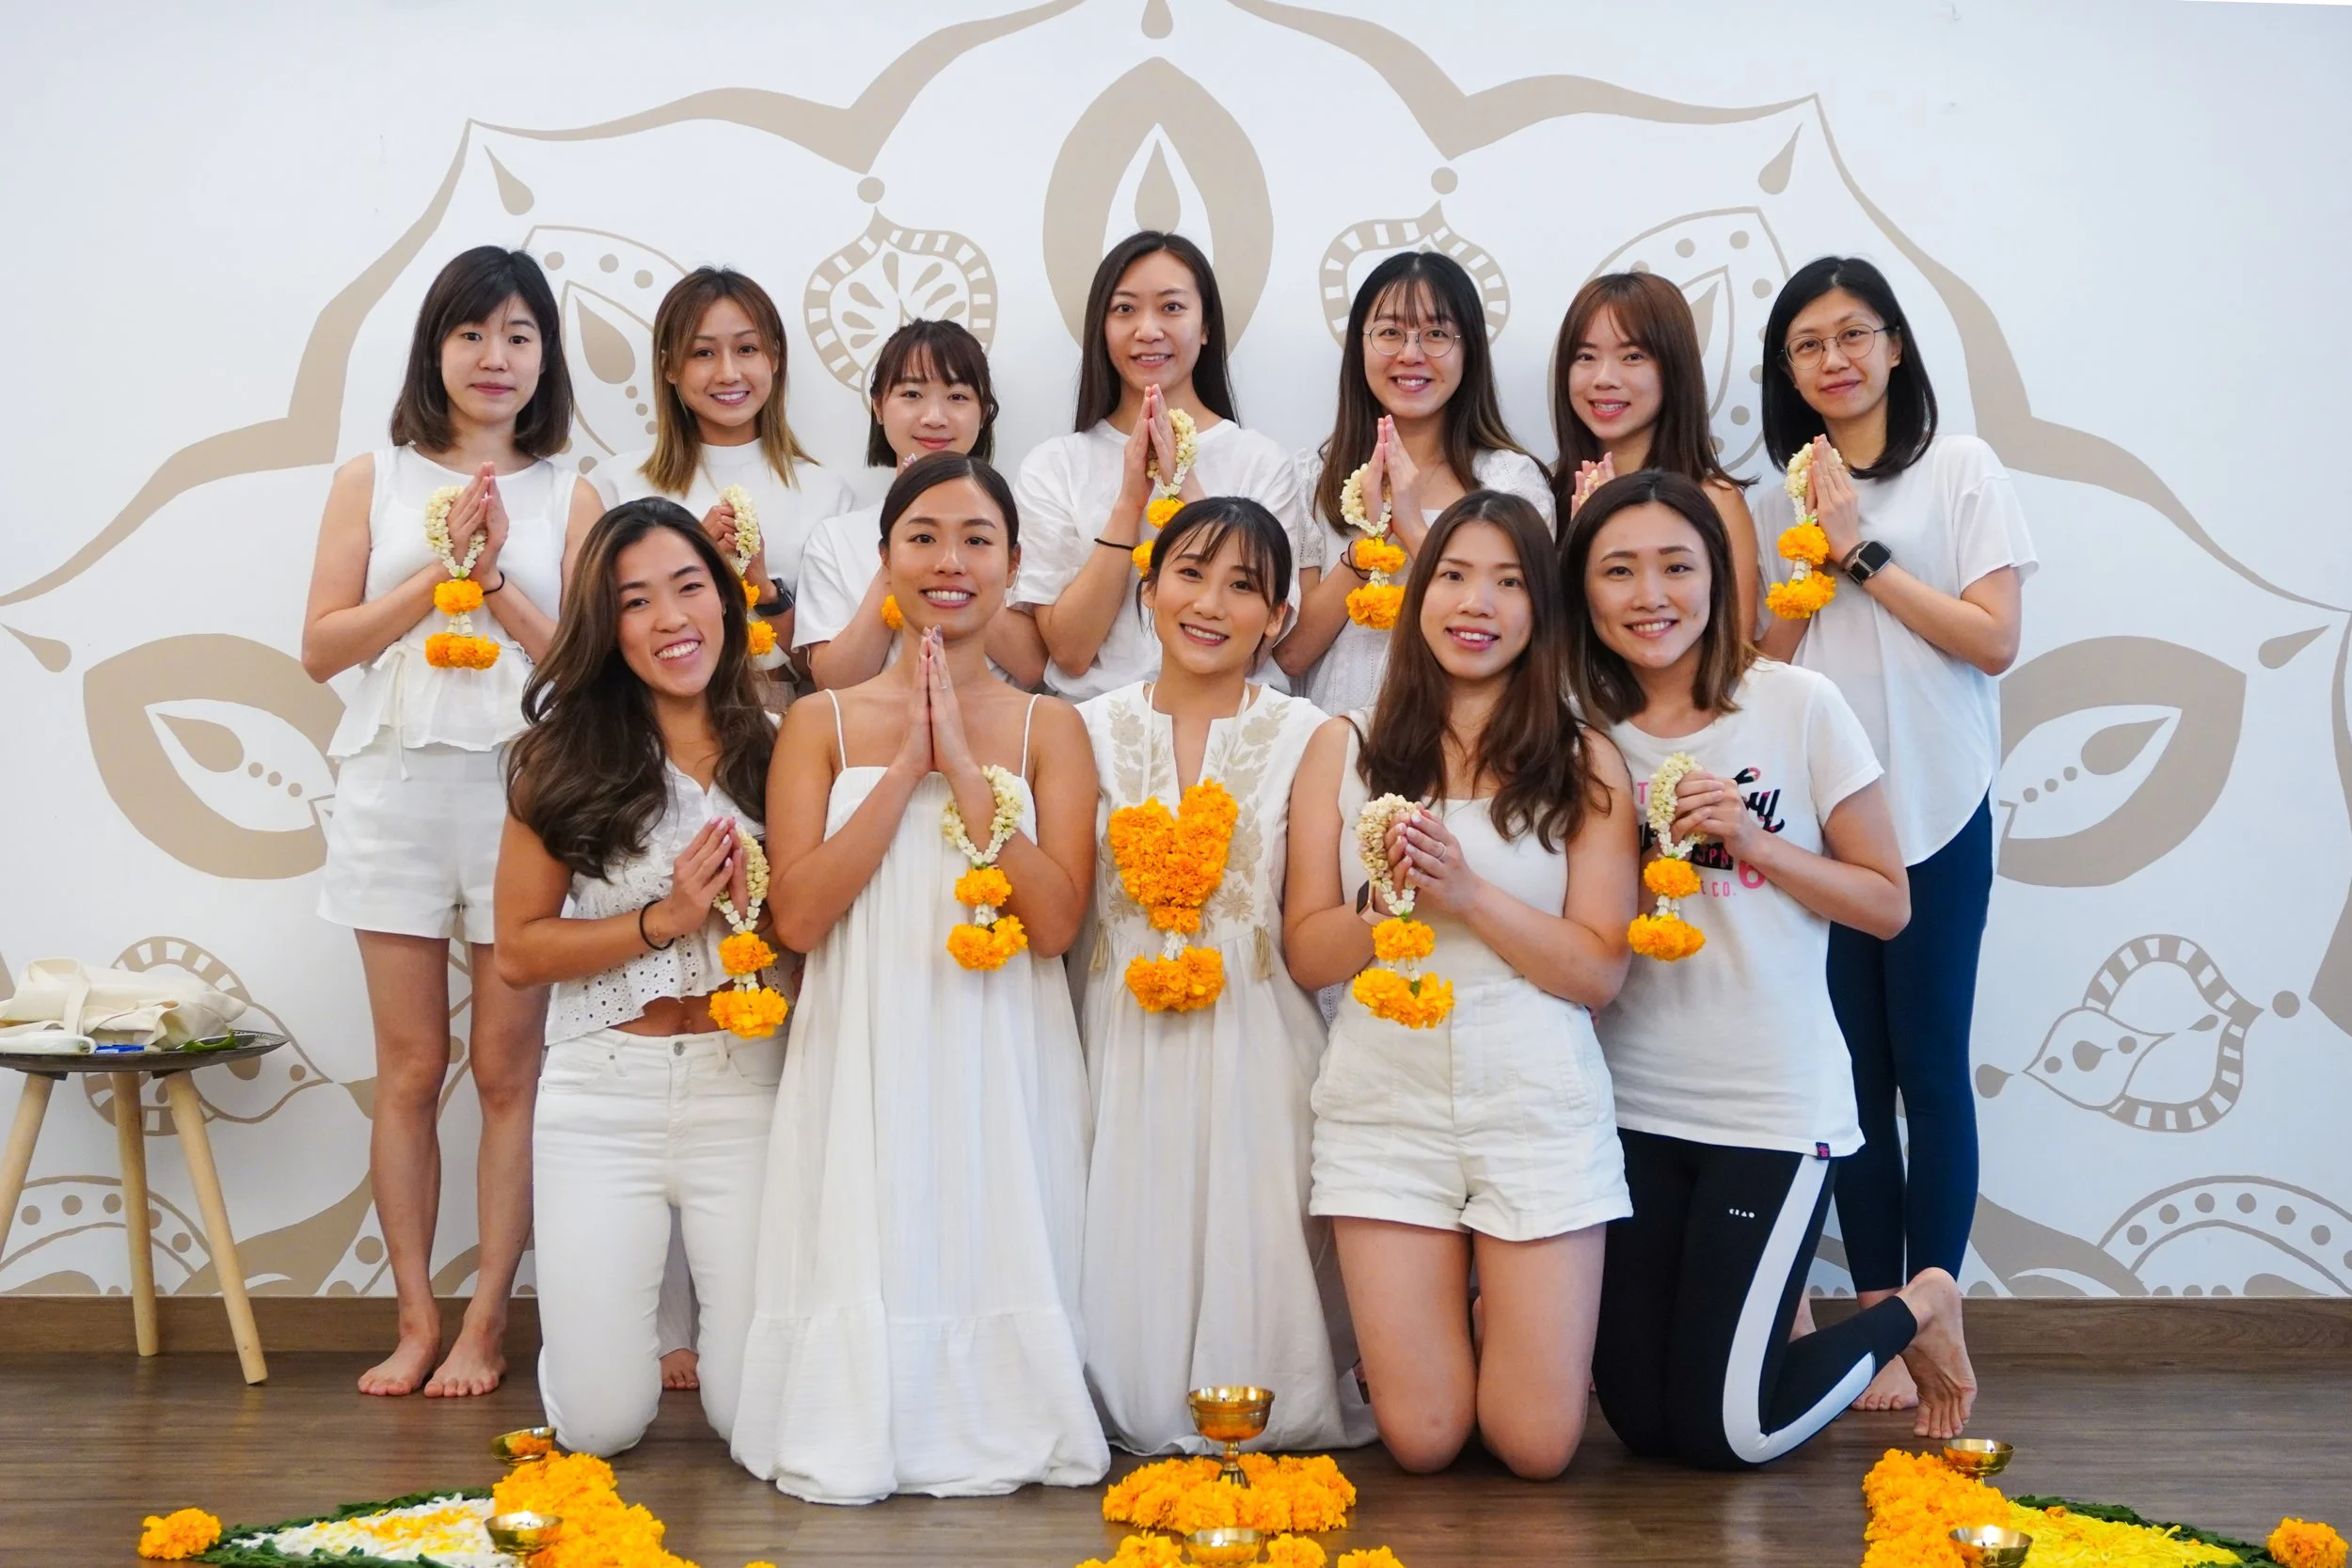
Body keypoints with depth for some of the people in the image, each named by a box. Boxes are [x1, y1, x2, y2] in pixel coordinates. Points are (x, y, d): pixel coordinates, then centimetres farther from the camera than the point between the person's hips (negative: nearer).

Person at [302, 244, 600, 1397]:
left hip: (523, 794, -1)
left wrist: (496, 577, -11)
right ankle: (415, 1321, 15)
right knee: (410, 1069, 5)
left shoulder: (567, 498, 6)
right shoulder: (373, 481, 8)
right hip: (398, 793, 1)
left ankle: (483, 1324, 12)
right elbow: (322, 646, 1)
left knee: (507, 1069, 2)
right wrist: (440, 568, -8)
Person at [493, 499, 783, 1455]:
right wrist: (663, 920, -13)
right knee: (599, 1424, 1)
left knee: (754, 1414, 0)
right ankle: (612, 1293, 34)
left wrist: (756, 907, -14)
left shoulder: (777, 749, 1)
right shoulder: (566, 757, -1)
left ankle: (717, 1283, 33)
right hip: (603, 1099, 0)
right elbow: (517, 951, -2)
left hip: (745, 1095, 1)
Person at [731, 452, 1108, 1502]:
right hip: (863, 1062, 0)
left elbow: (1056, 923, -7)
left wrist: (965, 767, -12)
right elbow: (797, 915, -7)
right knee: (870, 1261, -6)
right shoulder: (823, 724, 6)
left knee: (995, 1256, -4)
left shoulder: (1049, 728, 6)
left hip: (1003, 1070, 0)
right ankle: (856, 1429, 17)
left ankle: (993, 1426, 18)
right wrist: (907, 765, -11)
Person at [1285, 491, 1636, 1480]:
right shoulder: (1346, 748, 6)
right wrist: (1386, 908, -17)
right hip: (1388, 1105, 1)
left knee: (1536, 1446, 2)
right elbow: (1306, 951, 2)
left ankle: (1505, 1316, 33)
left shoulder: (1586, 764, 3)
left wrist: (1466, 890, -17)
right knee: (1422, 1440, 2)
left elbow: (1599, 970, -4)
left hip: (1540, 1110, 0)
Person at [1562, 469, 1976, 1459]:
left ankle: (1918, 1311, 24)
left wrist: (1756, 843, -16)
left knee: (1725, 1432, -2)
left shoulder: (1798, 706, -7)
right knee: (1641, 1420, 7)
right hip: (1630, 1106, 4)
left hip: (1774, 1106, -3)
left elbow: (1888, 904, -2)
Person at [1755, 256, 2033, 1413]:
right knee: (1854, 1072, 5)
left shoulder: (1961, 469, 1)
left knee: (1930, 1067, -1)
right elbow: (1765, 659, 6)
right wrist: (1818, 548, -7)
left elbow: (1994, 637, -8)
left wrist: (1862, 554, -11)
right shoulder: (1783, 500, 12)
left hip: (1933, 814, -3)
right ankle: (1877, 1316, 12)